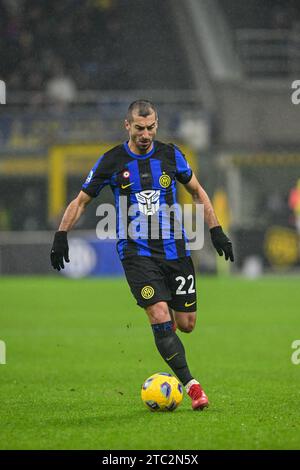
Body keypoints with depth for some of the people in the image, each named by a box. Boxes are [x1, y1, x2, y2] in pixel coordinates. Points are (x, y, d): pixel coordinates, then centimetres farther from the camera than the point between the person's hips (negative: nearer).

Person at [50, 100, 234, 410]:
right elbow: (81, 201, 7)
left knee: (186, 324, 4)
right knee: (160, 318, -19)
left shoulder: (170, 155, 4)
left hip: (175, 249, 3)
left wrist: (216, 230, 11)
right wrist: (61, 236, -4)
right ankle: (190, 385, -14)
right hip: (136, 252, -3)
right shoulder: (112, 161, -2)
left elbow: (197, 192, 17)